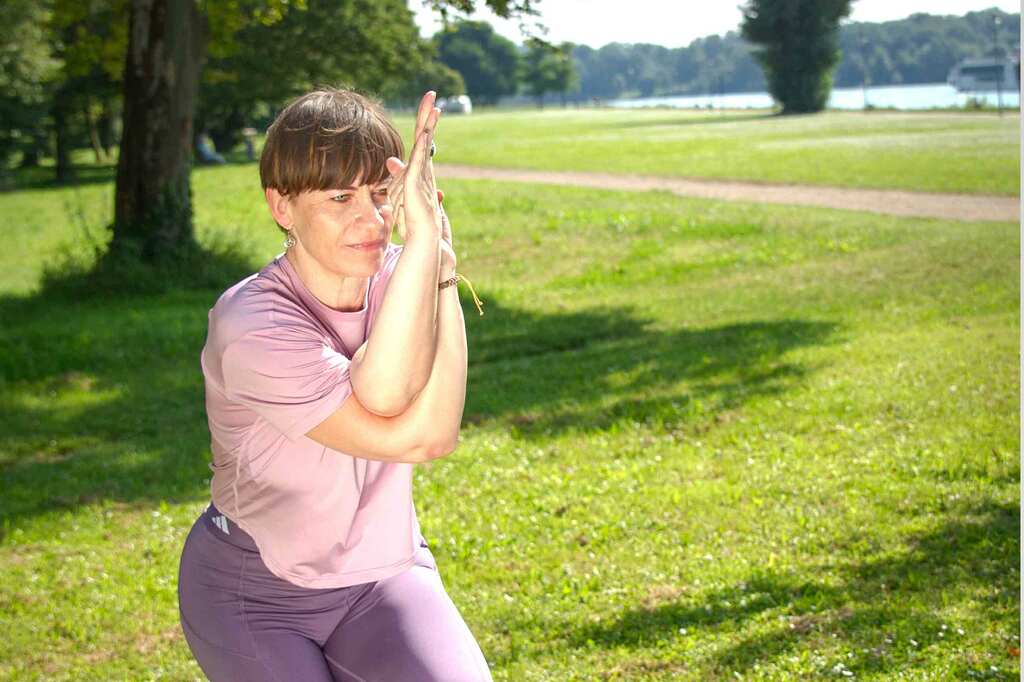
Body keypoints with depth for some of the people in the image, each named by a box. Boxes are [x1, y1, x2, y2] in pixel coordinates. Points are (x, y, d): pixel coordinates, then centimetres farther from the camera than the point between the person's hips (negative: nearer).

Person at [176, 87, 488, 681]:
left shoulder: (397, 275, -9)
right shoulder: (251, 325, -26)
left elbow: (384, 395, -30)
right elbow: (421, 437, -33)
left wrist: (429, 235, -33)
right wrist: (426, 240, -35)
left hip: (382, 571, 4)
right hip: (252, 596, -3)